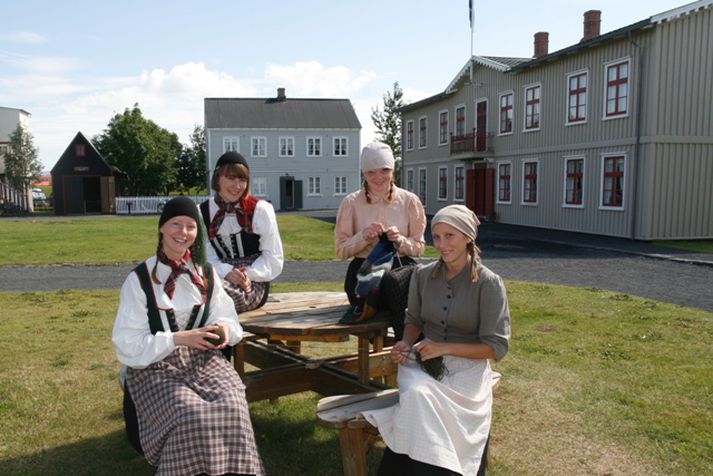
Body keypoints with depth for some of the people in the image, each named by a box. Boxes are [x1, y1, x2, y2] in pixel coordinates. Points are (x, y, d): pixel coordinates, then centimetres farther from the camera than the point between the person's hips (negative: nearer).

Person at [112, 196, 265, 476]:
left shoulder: (206, 274, 6)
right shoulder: (139, 279, -6)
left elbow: (227, 317, 9)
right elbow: (127, 343, -10)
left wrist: (224, 329, -15)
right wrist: (178, 339, -22)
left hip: (200, 358, 3)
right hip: (155, 366, -3)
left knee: (231, 405, -25)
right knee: (189, 413, -30)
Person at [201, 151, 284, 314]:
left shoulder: (260, 210, 0)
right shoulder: (203, 212, 8)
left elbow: (274, 258, 1)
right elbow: (205, 256, 2)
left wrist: (249, 274, -14)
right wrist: (226, 272, -18)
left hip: (253, 284, -2)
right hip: (221, 278, 3)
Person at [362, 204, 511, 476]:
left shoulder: (488, 284, -8)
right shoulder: (422, 275, 4)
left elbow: (496, 347, -7)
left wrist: (445, 347, -16)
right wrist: (406, 343, -5)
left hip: (467, 368, -3)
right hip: (424, 362, 3)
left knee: (420, 399, -30)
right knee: (417, 393, -31)